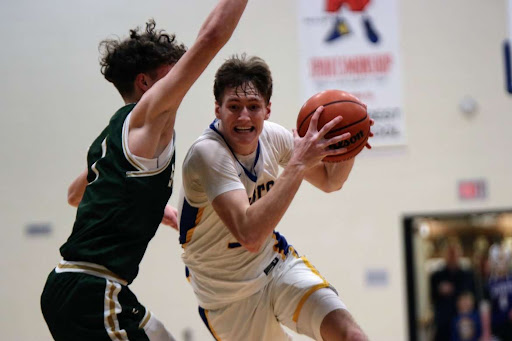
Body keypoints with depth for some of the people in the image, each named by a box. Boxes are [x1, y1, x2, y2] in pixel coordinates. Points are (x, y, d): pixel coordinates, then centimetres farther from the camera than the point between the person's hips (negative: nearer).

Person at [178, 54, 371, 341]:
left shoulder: (271, 136, -9)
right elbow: (250, 236, -42)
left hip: (277, 263, 4)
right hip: (230, 295, -4)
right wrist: (298, 163, -42)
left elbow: (330, 181, 7)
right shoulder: (207, 153, -28)